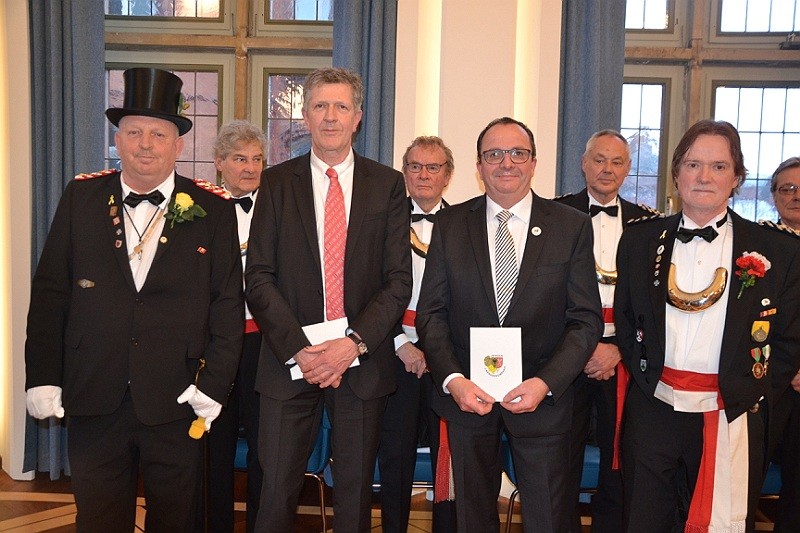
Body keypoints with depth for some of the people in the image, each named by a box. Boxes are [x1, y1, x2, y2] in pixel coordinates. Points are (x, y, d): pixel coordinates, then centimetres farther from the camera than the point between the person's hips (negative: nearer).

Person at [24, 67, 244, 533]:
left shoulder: (213, 210, -2)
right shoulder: (81, 197, 3)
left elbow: (228, 303, -2)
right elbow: (50, 291, 4)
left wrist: (215, 383, -8)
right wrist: (42, 375, 0)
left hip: (176, 404, -1)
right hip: (94, 401, 1)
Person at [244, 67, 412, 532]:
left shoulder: (388, 185, 4)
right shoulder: (276, 182, 5)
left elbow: (399, 279, -1)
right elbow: (259, 279, -1)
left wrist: (355, 343, -13)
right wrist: (298, 349, -12)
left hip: (364, 363, 0)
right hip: (290, 360, 0)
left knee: (356, 492, 11)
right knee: (278, 491, 4)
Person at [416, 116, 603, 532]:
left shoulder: (572, 226, -2)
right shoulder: (450, 224, 1)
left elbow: (586, 319, -4)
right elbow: (431, 311, 0)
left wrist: (546, 382, -16)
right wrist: (452, 379, -14)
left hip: (542, 395, -1)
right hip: (466, 393, 1)